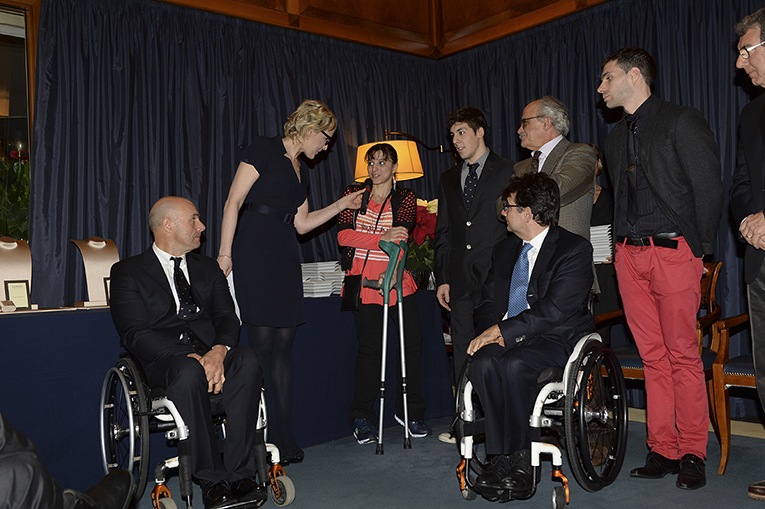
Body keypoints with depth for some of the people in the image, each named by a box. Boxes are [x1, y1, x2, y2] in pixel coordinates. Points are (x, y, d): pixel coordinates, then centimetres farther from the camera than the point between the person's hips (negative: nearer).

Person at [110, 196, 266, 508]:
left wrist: (220, 349, -16)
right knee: (189, 373, -37)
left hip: (211, 352, 3)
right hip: (166, 360, -3)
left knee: (248, 361, -30)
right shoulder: (128, 272, 8)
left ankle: (240, 473, -26)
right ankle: (211, 480, -25)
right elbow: (135, 334, -6)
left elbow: (226, 317, 9)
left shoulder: (207, 268, 22)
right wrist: (187, 358, -20)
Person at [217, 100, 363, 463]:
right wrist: (225, 252, -15)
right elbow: (233, 204, -8)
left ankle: (283, 438, 9)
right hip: (254, 253, -7)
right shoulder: (264, 150, -2)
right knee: (262, 340, -9)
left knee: (284, 342, 4)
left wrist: (341, 205, 22)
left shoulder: (301, 172, 22)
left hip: (285, 257, 8)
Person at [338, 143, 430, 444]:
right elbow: (343, 235, -7)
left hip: (395, 278, 1)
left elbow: (401, 238, -10)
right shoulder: (354, 193, 7)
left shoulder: (405, 199, 6)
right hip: (362, 280, -1)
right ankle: (361, 418, 10)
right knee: (370, 347, -5)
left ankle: (409, 411, 16)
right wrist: (382, 238, -19)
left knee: (412, 340, -3)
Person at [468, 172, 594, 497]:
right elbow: (487, 304, 17)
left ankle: (514, 459, -18)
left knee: (514, 364, -34)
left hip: (557, 339, -5)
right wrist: (493, 331, -6)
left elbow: (554, 309, -16)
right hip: (508, 337, 5)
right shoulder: (504, 251, 18)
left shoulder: (575, 249, -5)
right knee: (483, 364, -28)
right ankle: (511, 459, -20)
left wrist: (503, 330, -18)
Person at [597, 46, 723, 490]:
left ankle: (692, 453, 10)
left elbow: (709, 190, -4)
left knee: (683, 354, -3)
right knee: (653, 356, 7)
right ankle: (663, 450, 15)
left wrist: (700, 252, -6)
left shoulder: (682, 122, -2)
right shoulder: (617, 137, 19)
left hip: (673, 252, -6)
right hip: (629, 256, 6)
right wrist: (621, 246, 10)